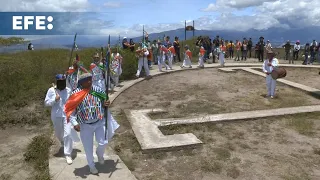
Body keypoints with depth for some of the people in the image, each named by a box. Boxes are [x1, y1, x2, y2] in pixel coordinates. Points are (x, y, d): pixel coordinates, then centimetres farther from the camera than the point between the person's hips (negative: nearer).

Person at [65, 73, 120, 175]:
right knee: (88, 148, 10)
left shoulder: (98, 90, -7)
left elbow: (104, 102, 9)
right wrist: (74, 123, -22)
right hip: (85, 126, -1)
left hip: (100, 122, 1)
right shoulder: (76, 94, -14)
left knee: (103, 142, -4)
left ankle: (100, 154, 34)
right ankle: (91, 166, 37)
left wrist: (106, 104, -15)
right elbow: (70, 110, -10)